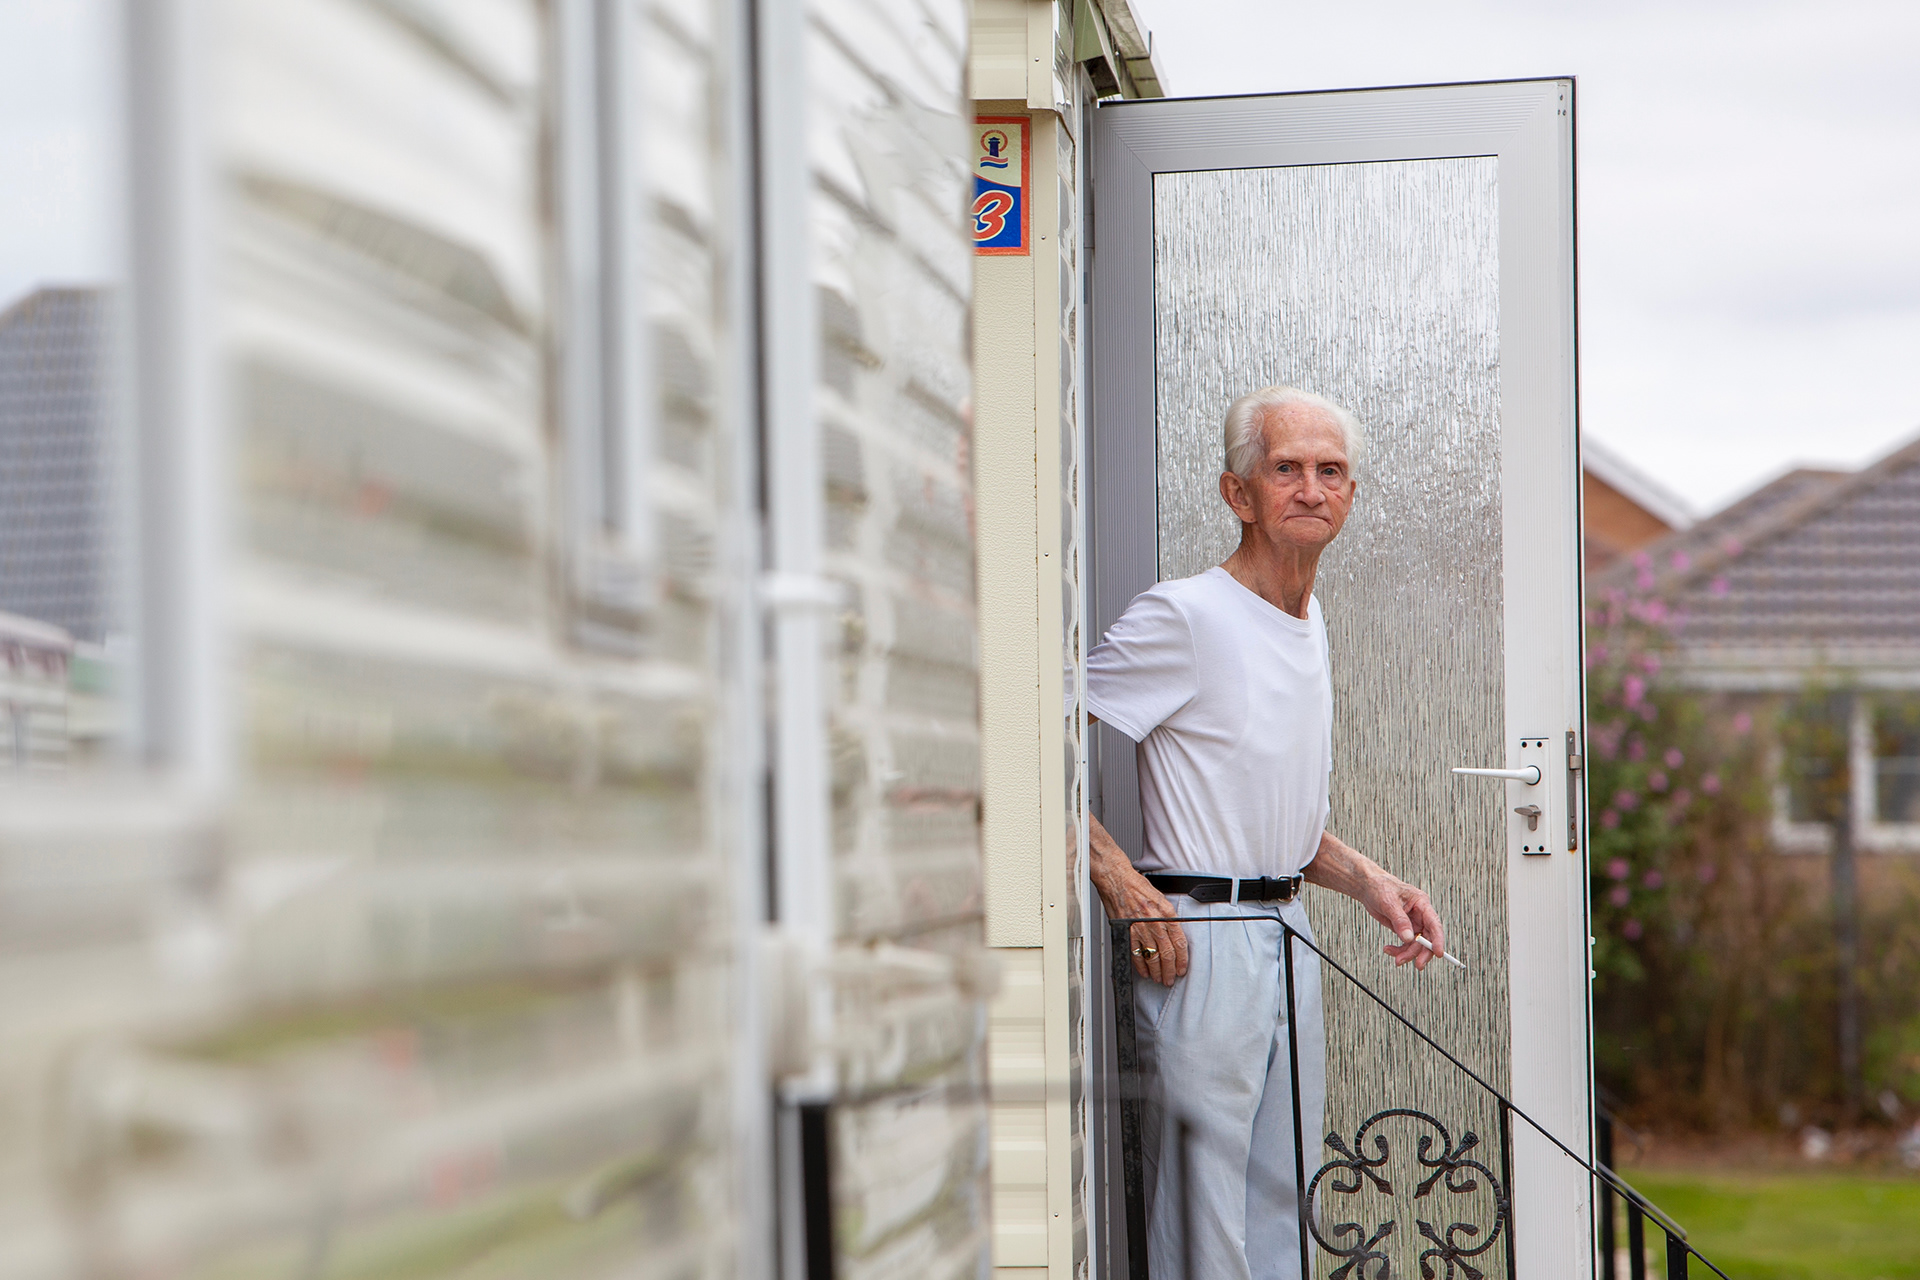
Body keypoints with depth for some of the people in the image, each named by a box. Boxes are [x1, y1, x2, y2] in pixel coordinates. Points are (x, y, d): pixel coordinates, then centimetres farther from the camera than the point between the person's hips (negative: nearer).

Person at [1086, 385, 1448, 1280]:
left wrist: (1367, 881, 9)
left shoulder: (1310, 624, 15)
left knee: (1283, 1203, 13)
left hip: (1288, 935, 8)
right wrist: (1125, 887, -22)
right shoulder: (1182, 617, -12)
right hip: (1199, 939, -8)